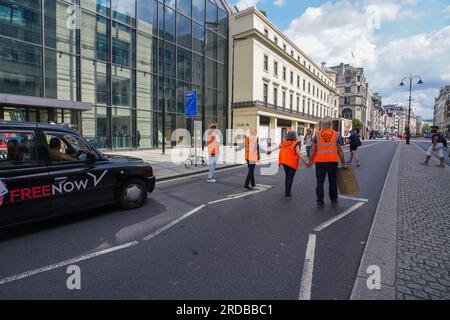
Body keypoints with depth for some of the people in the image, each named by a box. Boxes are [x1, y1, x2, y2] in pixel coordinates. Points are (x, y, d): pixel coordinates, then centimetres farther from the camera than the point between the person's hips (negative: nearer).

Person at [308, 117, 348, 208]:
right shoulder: (336, 134, 4)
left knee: (320, 182, 4)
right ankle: (334, 200, 26)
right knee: (332, 181, 14)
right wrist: (343, 163, 7)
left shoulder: (317, 134, 3)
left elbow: (313, 149, -3)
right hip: (332, 161, 1)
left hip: (320, 161, -1)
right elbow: (339, 150, 2)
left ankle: (320, 202, 5)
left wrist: (310, 160, 2)